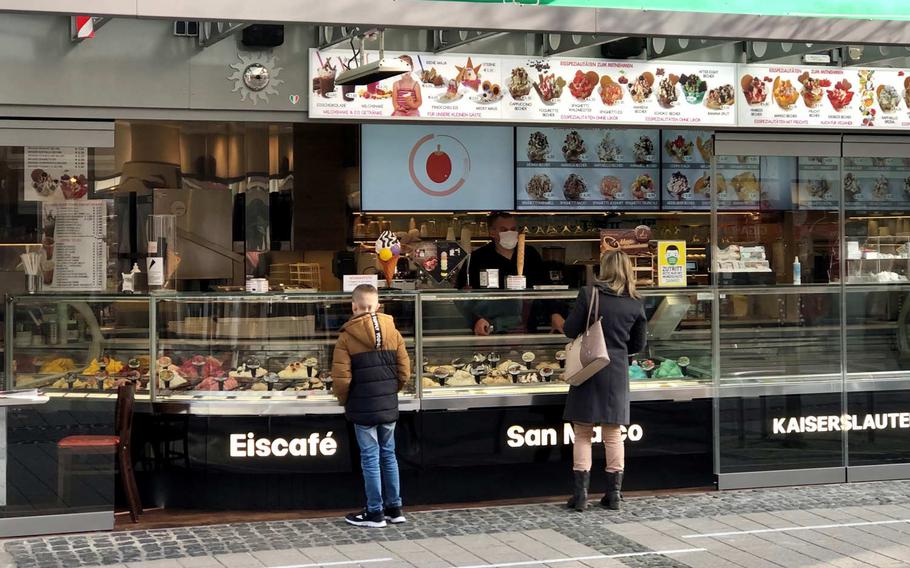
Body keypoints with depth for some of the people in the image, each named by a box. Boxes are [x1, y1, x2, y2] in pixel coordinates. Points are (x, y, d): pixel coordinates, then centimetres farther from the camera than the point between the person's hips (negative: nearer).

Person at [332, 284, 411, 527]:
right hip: (389, 407, 4)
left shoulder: (347, 337, -10)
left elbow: (341, 379, -13)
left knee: (370, 458, 2)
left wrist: (346, 402, 5)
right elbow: (404, 372, 0)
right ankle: (394, 508, 19)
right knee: (389, 455, 14)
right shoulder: (393, 333, 0)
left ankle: (375, 512, 7)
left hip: (363, 409, -4)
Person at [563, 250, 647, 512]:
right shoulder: (635, 304, 1)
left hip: (588, 370, -3)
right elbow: (639, 343, 9)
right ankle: (614, 494, 13)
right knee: (613, 435, 12)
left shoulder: (589, 294, -9)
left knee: (582, 434, 4)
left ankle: (581, 493, 2)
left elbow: (570, 330, -6)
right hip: (617, 373, 3)